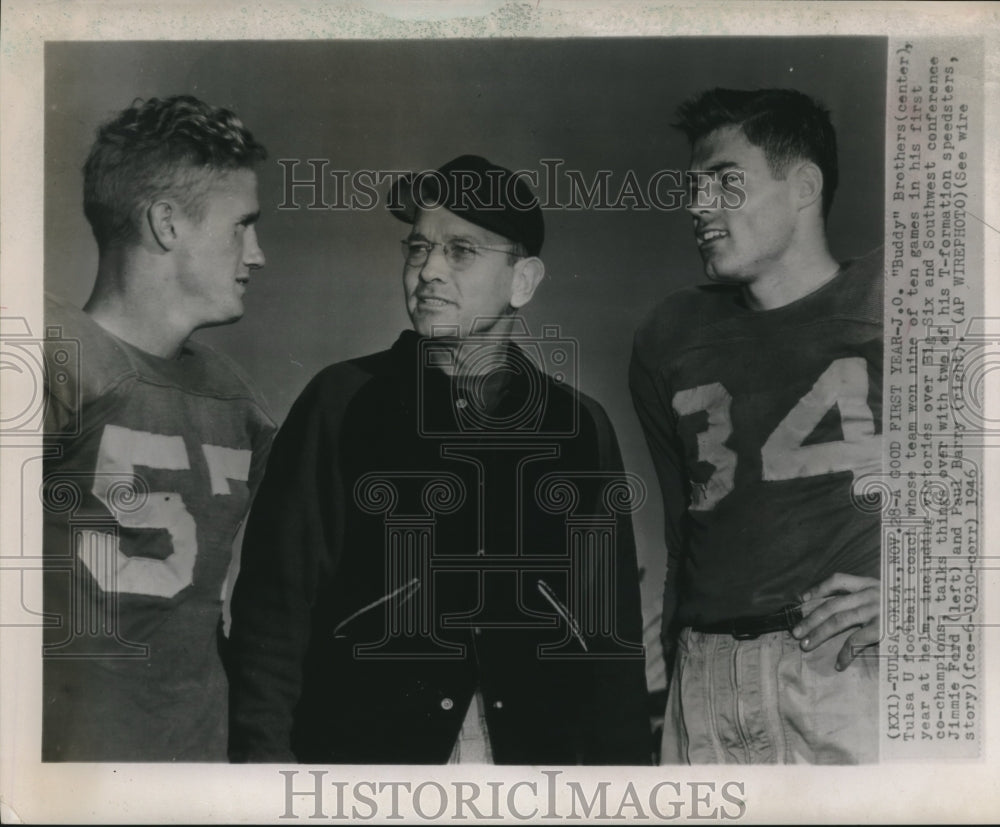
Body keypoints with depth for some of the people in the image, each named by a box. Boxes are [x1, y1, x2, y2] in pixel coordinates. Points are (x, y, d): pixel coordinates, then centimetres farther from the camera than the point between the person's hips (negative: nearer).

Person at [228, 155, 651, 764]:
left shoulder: (579, 429, 6)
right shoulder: (344, 404, 1)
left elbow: (612, 630, 9)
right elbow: (275, 597, -1)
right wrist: (266, 755, -7)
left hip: (534, 753, 2)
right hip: (364, 750, -2)